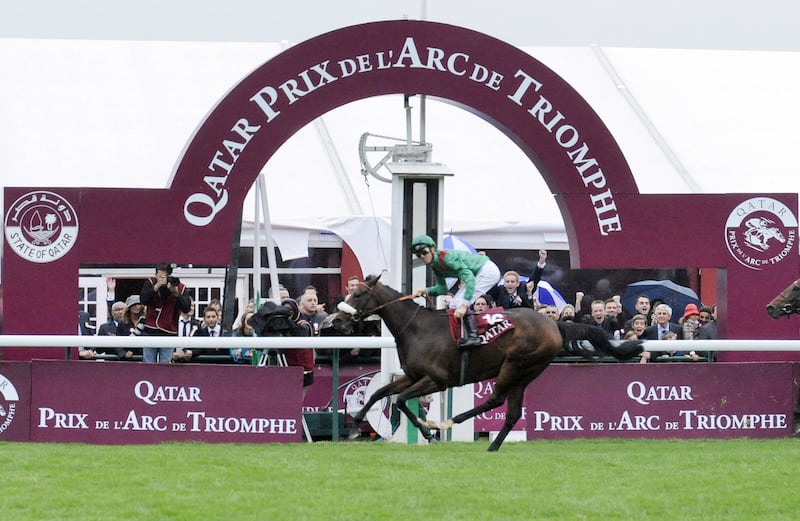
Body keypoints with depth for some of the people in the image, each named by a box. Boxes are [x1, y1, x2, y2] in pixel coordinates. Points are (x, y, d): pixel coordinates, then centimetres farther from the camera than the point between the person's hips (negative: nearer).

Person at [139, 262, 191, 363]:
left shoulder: (180, 288, -1)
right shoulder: (150, 284, 1)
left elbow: (186, 308, -11)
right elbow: (143, 300, -15)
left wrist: (176, 293, -24)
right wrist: (157, 286, -24)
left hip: (169, 333, -1)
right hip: (150, 333, 1)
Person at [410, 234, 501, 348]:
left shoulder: (446, 257, -26)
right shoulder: (435, 267, 3)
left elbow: (469, 279, -32)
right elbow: (442, 288, 12)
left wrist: (464, 305, -38)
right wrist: (426, 291, -8)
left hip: (488, 271, -10)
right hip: (478, 274, 10)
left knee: (459, 303, -20)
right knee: (453, 304, 11)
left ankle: (473, 337, -23)